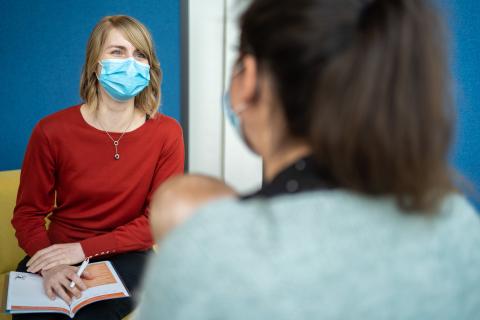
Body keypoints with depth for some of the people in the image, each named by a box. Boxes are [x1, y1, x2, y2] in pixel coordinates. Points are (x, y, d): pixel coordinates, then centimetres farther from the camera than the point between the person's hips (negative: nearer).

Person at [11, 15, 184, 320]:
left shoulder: (166, 133, -8)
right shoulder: (52, 131, -7)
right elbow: (28, 213, -1)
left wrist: (83, 249, -16)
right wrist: (50, 264, -23)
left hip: (125, 256, -1)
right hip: (59, 252, 1)